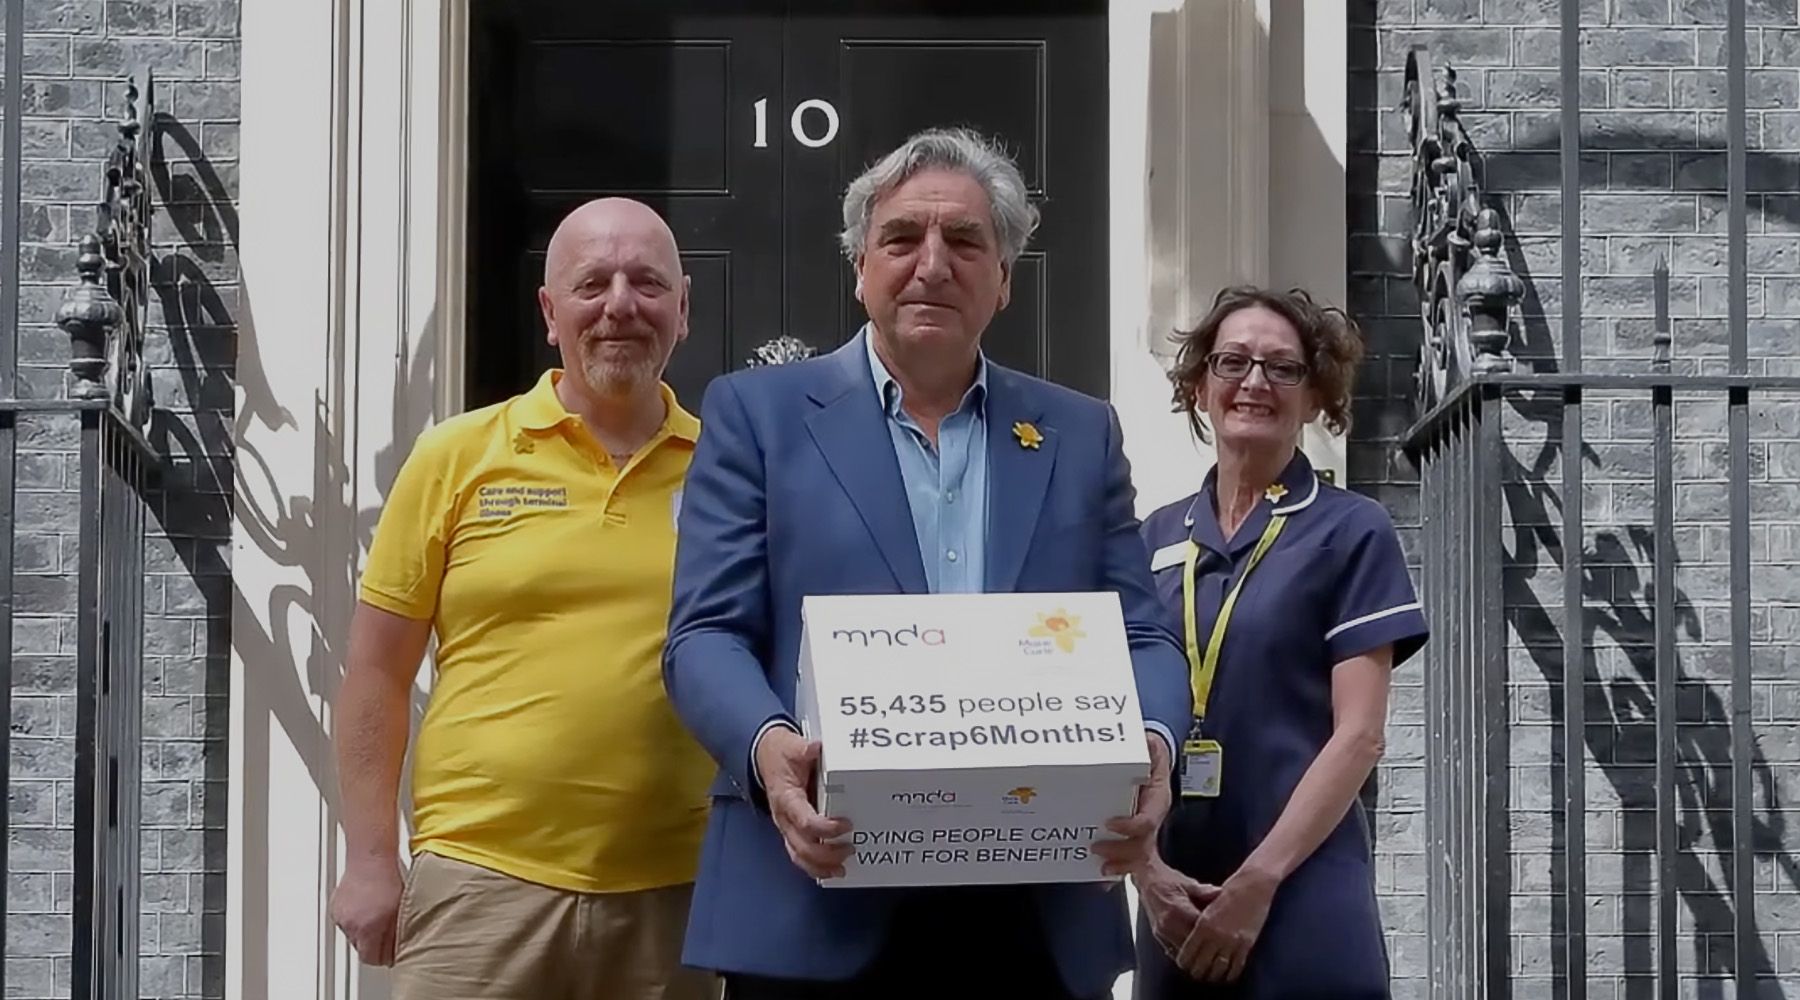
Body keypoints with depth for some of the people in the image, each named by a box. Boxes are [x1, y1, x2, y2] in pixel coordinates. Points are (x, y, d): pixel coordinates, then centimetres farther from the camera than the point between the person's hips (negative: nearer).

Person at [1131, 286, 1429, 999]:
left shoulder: (1351, 533, -1)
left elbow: (1358, 733, -7)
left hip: (1304, 905, -4)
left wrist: (1257, 881, -14)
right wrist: (1147, 870, -7)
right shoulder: (1155, 540, 10)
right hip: (1174, 904, 4)